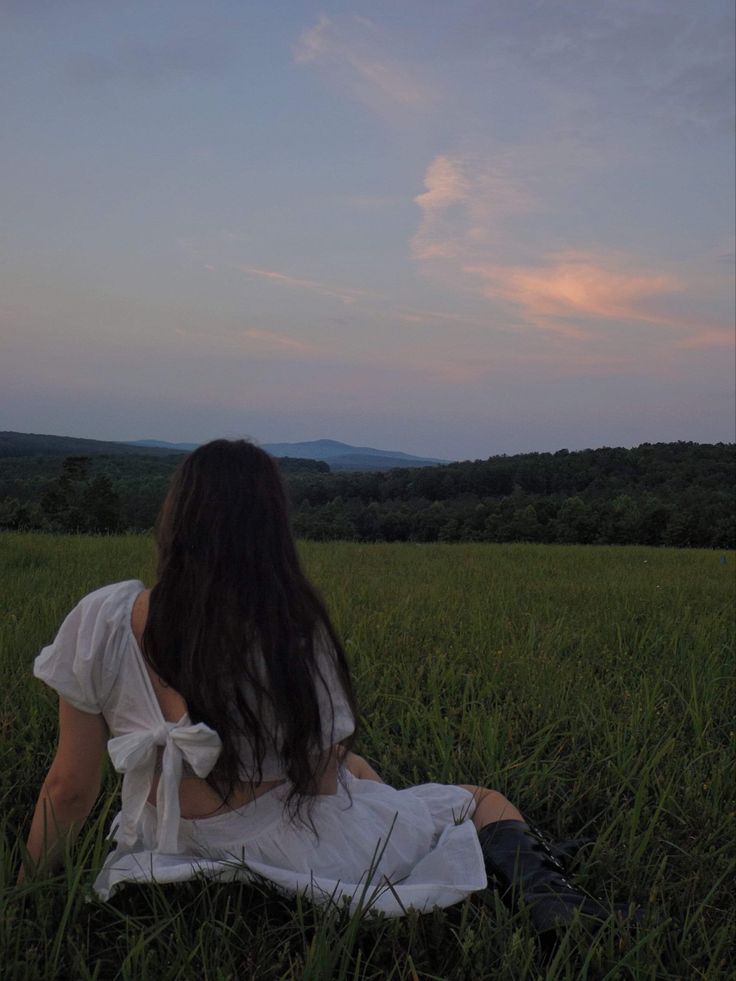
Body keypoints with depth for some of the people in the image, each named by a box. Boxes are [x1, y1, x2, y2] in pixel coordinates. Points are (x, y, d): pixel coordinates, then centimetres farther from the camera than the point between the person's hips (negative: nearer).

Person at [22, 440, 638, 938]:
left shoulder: (100, 623, -11)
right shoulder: (297, 631, -15)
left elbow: (70, 788, -4)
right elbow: (322, 778, -9)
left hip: (174, 864, 4)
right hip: (295, 862, -3)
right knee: (490, 804, 17)